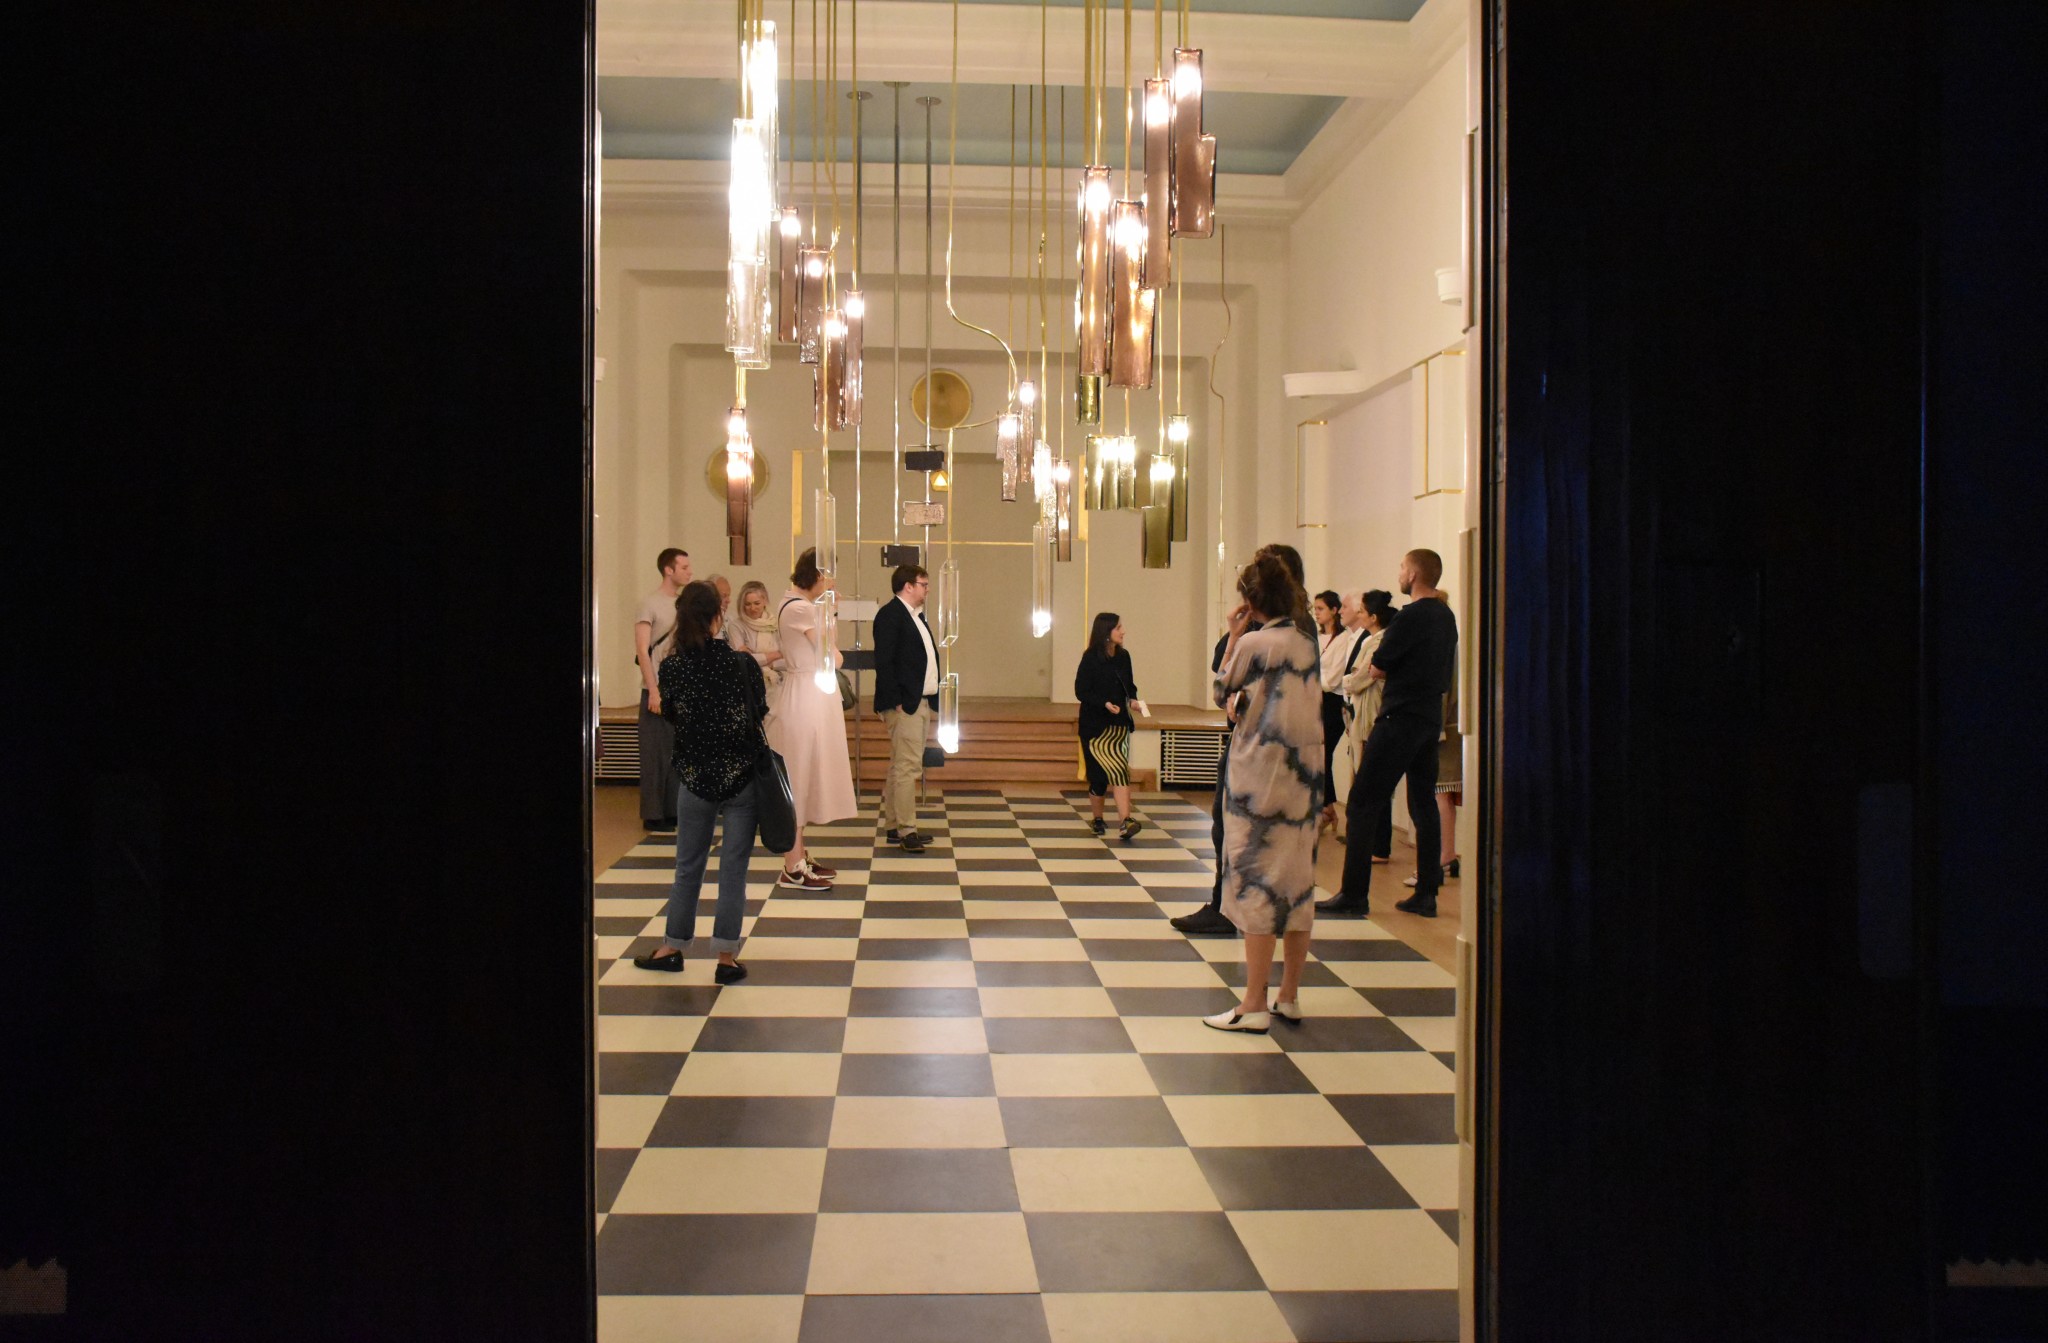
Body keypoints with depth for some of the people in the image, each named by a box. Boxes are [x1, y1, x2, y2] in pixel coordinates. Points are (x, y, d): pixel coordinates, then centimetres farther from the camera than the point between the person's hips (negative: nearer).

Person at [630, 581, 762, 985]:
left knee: (688, 866, 16)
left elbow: (670, 716, 6)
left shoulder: (672, 667, -7)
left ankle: (673, 947, 26)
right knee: (733, 868, 4)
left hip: (694, 777, 2)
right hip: (742, 774, -2)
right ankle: (727, 956, 8)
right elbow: (760, 712, 1)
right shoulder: (742, 663, -12)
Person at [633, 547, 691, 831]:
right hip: (659, 690, -6)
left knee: (680, 752, 8)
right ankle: (653, 814, 6)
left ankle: (674, 810, 16)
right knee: (657, 753, -1)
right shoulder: (650, 604, -7)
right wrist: (653, 690, -15)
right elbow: (642, 651, -10)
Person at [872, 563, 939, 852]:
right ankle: (906, 830, -8)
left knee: (901, 766, 12)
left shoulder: (917, 616, 19)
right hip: (904, 704, -10)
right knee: (908, 766, -10)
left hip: (923, 702, 10)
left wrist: (932, 699, 11)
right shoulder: (890, 614, -10)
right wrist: (896, 701, -19)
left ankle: (893, 826, 18)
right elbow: (884, 661, -16)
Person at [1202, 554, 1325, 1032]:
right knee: (1298, 882, 11)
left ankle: (1254, 1005, -2)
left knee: (1257, 883, -3)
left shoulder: (1254, 643, -10)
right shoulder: (1308, 643, 9)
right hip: (1305, 772, 7)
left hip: (1261, 771, -7)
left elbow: (1221, 692, 2)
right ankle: (1289, 996, 18)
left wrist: (1232, 638, 6)